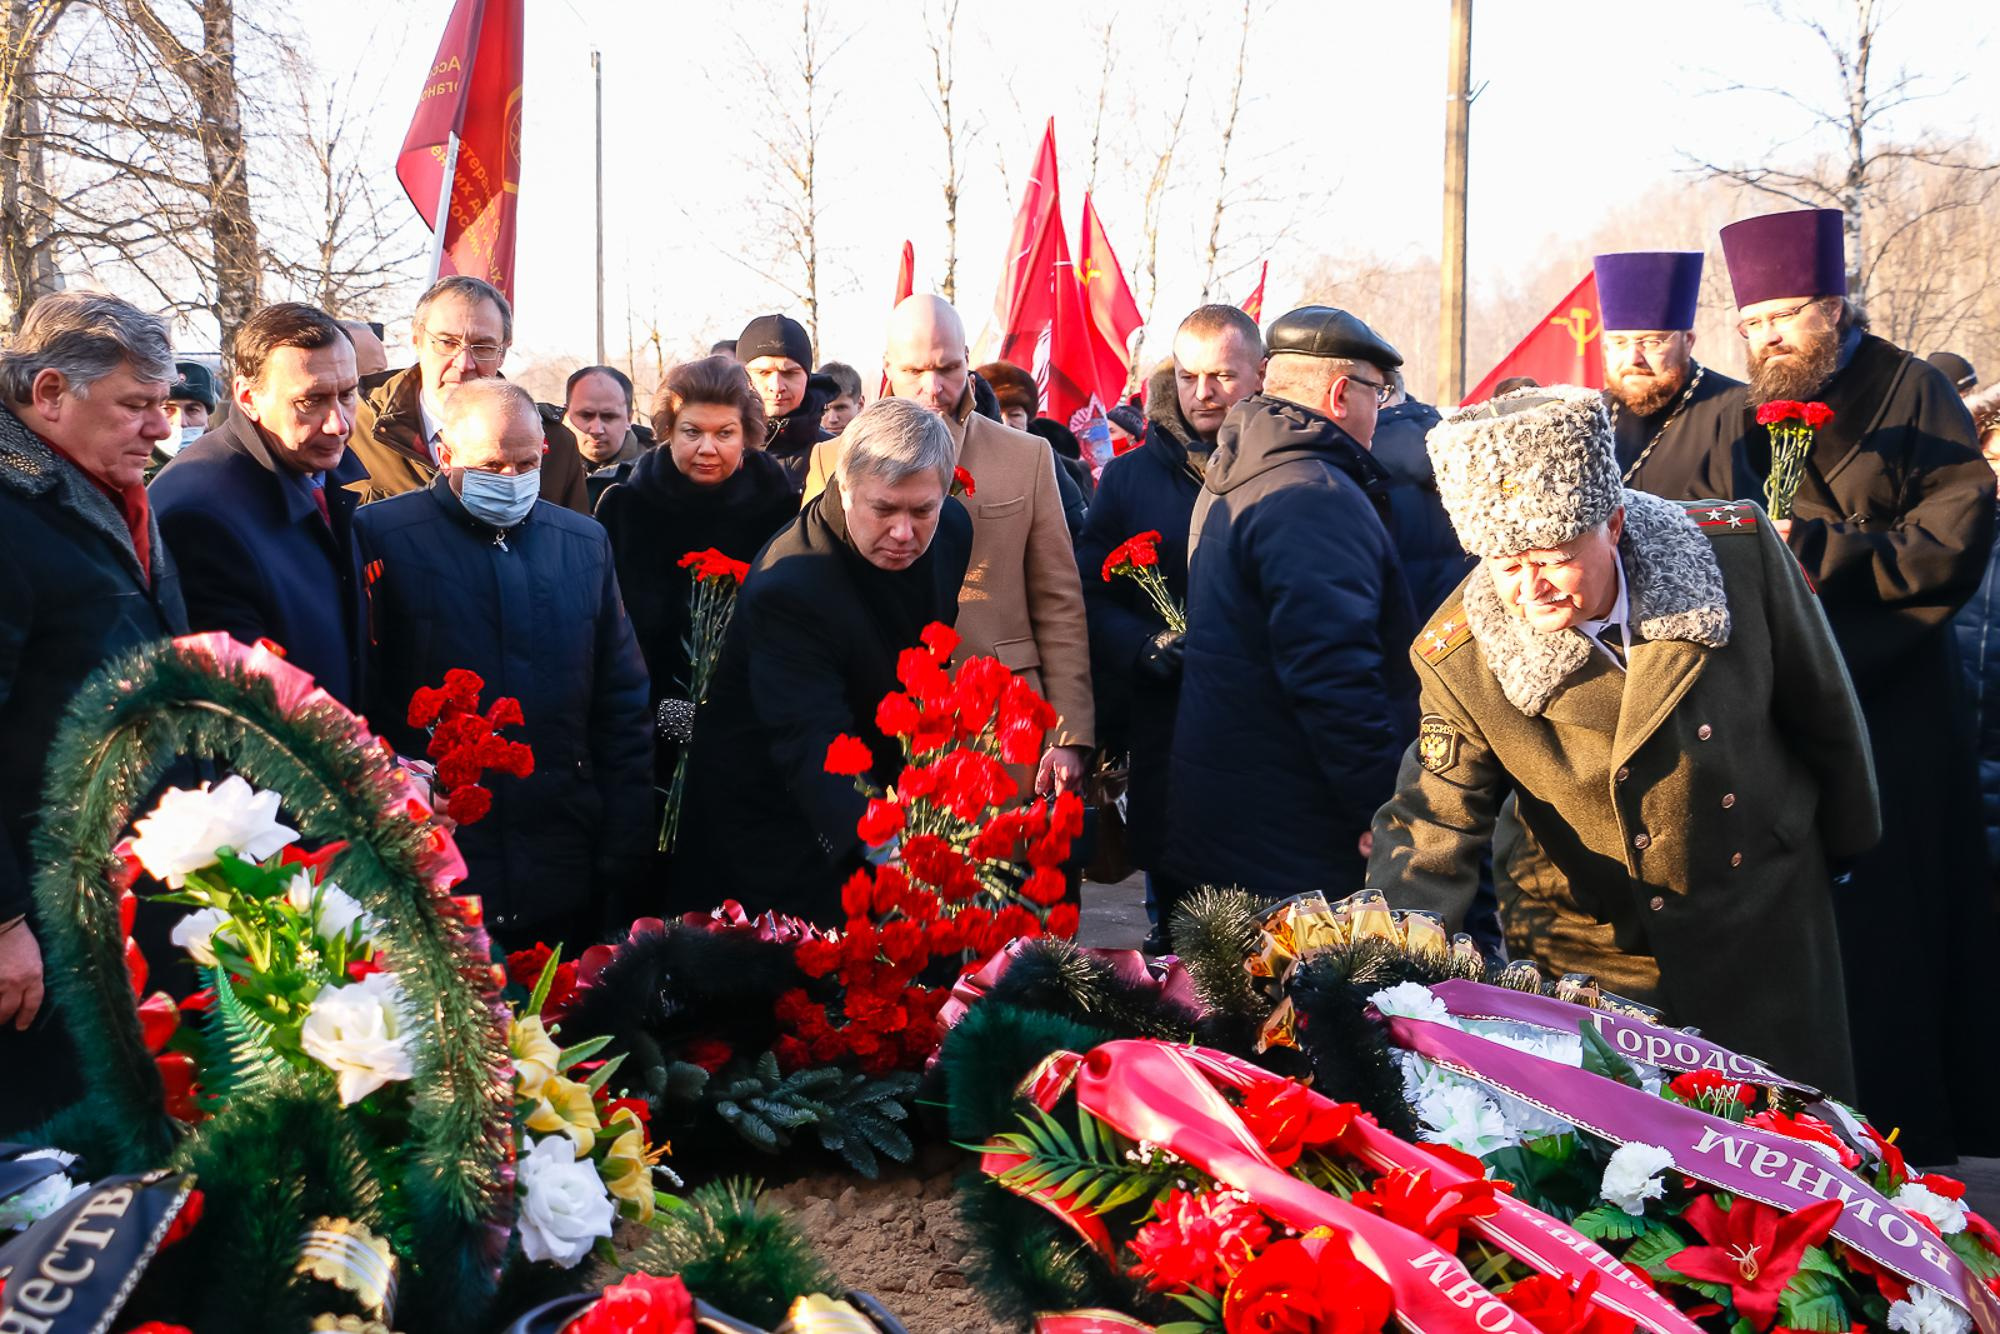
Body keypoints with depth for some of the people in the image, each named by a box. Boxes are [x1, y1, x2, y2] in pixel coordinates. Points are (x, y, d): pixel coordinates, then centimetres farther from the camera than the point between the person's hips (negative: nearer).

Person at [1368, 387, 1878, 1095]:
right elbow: (1432, 831, -18)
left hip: (1768, 930, 2)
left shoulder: (1739, 550, -19)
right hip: (1594, 952, -1)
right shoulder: (1461, 660, -21)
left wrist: (1850, 841, 11)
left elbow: (1824, 709, -2)